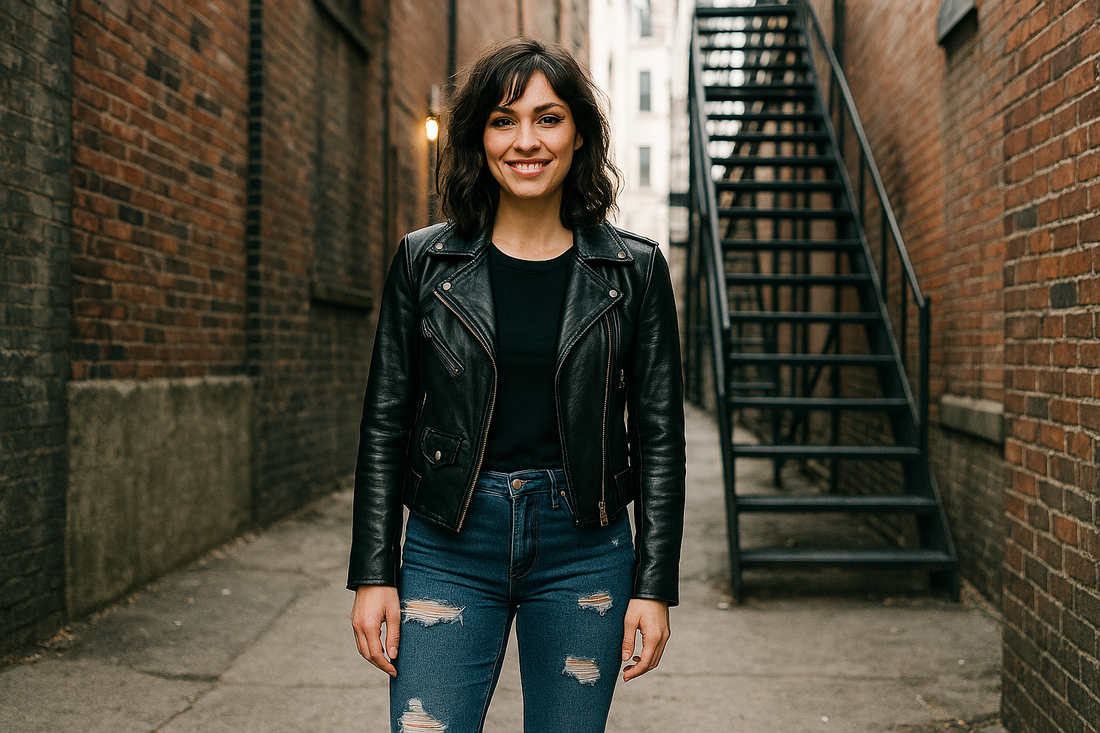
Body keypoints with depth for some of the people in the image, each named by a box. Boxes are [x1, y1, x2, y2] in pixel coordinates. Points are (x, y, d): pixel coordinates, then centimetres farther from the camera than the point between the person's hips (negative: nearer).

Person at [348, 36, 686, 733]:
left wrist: (655, 587, -1)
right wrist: (375, 575, -1)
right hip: (449, 546, 0)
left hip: (584, 550, 0)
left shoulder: (635, 270, 1)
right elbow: (385, 423, 3)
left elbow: (659, 434, 2)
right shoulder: (424, 261, 1)